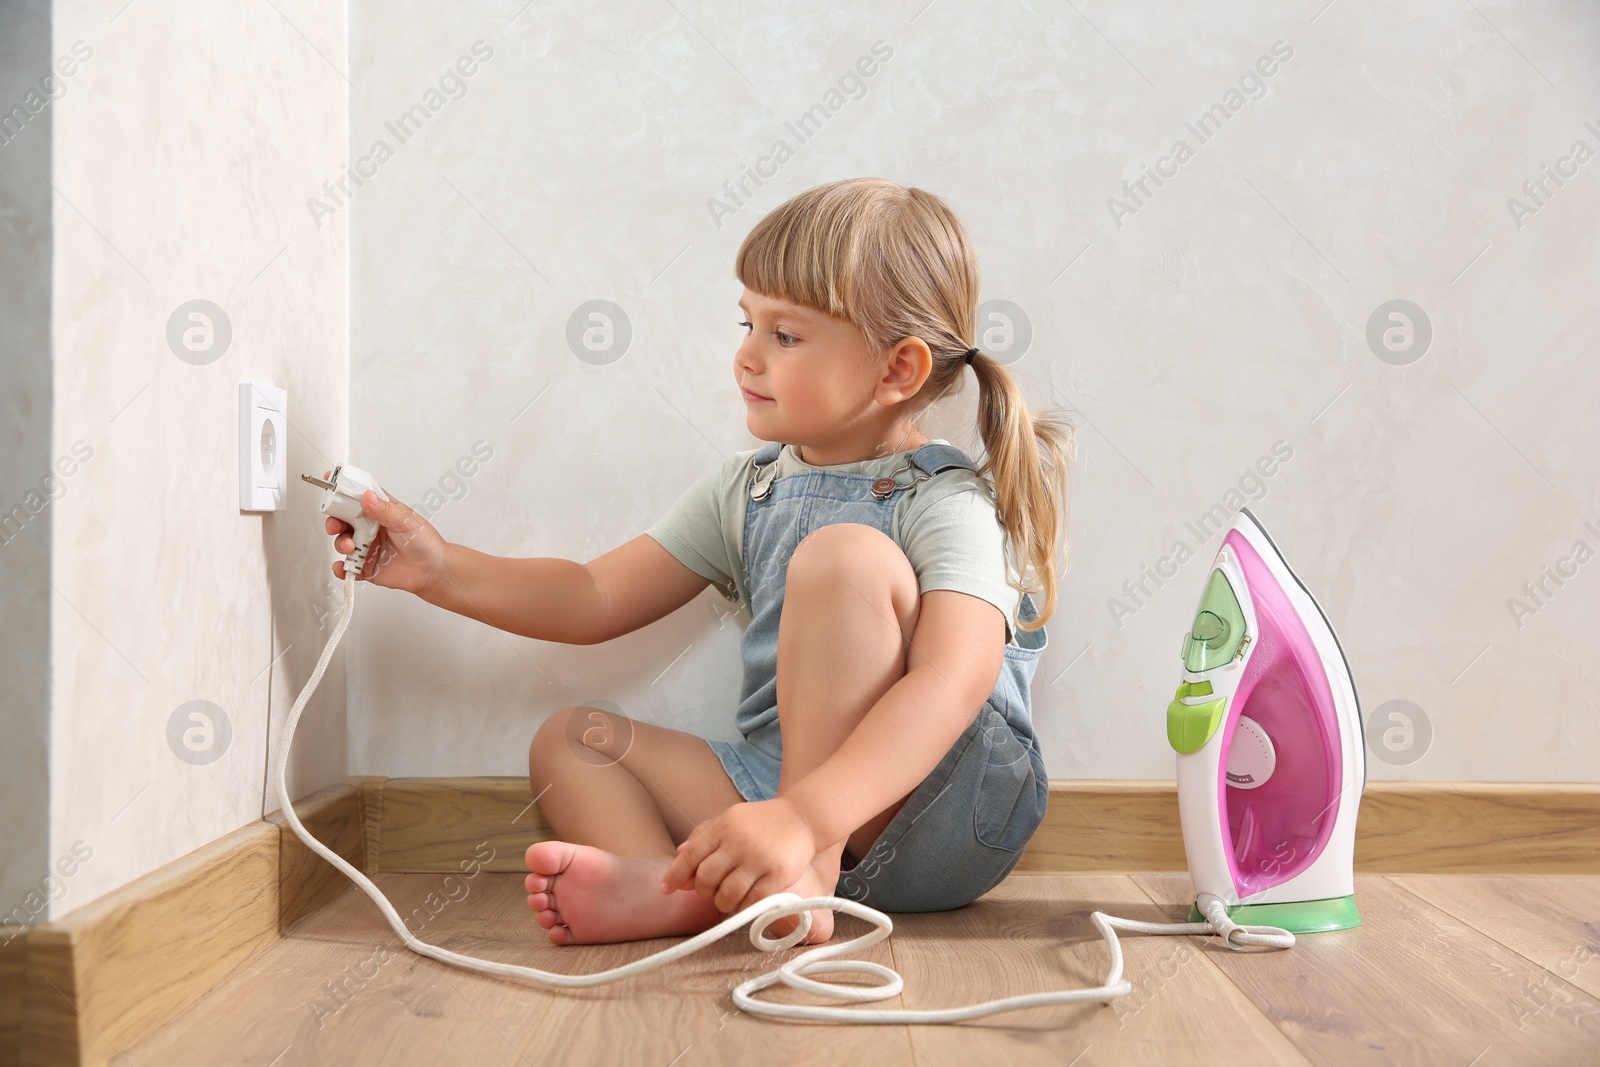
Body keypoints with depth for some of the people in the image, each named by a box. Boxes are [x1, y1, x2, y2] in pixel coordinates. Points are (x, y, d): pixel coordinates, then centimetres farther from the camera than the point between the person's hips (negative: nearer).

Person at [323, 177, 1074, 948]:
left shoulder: (946, 503, -13)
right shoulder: (744, 490, 9)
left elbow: (954, 681, -30)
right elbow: (595, 600, 10)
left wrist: (803, 818, -42)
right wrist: (440, 570, -2)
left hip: (938, 810, -7)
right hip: (783, 786, 7)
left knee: (846, 554, -27)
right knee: (570, 739, 3)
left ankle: (803, 880, -26)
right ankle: (672, 885, -27)